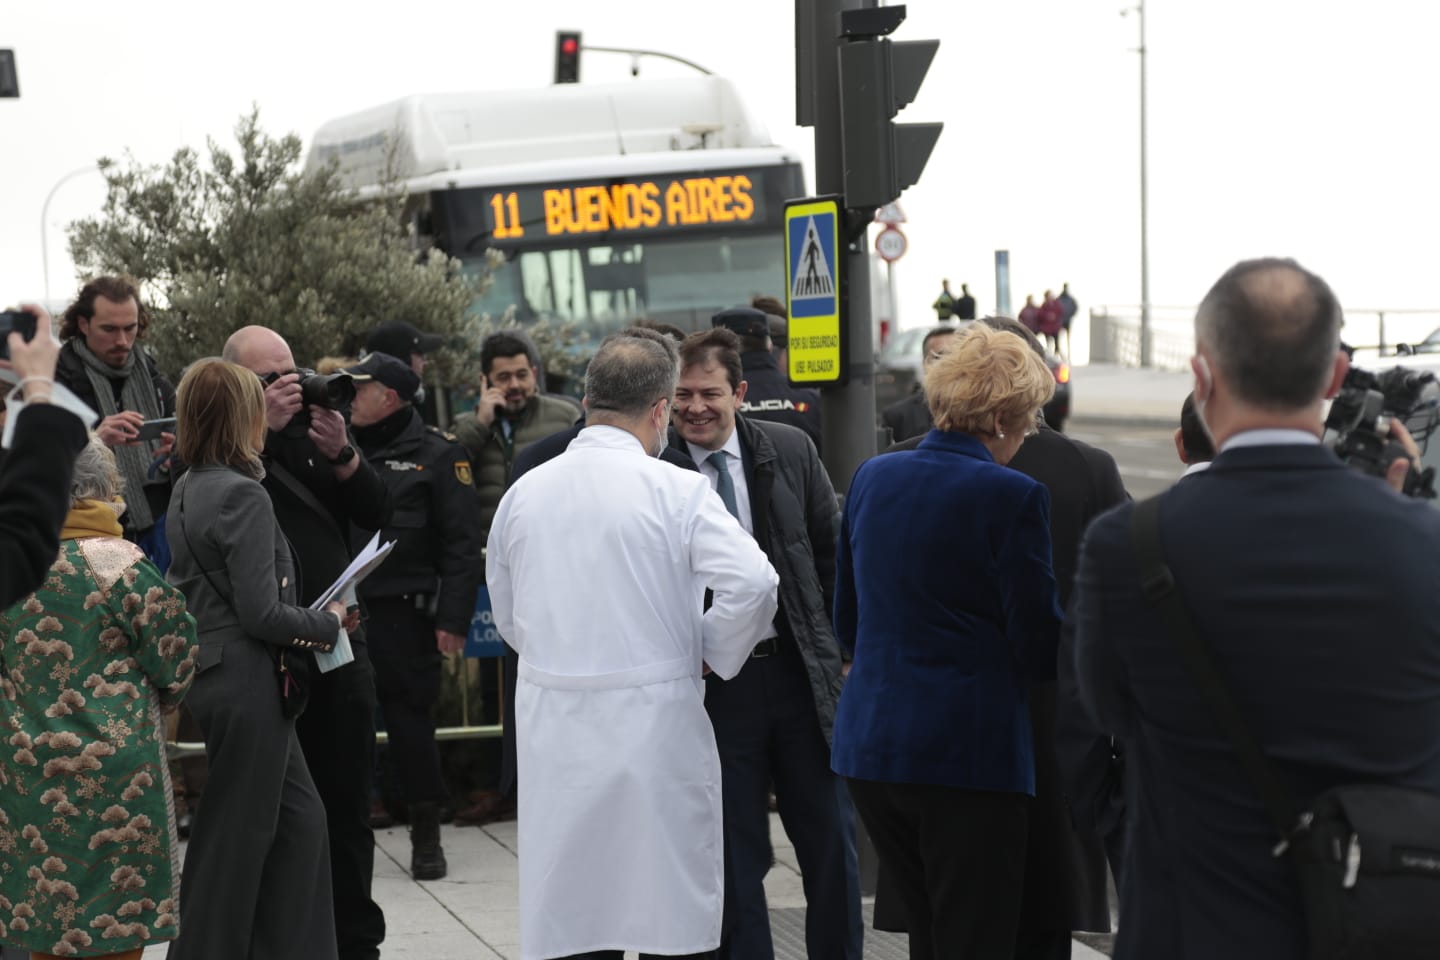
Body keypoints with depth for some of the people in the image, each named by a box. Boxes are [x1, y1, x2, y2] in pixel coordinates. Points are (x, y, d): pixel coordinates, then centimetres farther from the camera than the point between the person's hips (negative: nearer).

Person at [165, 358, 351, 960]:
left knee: (299, 819, 16)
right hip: (248, 681, -9)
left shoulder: (186, 492, 10)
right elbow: (262, 613, -22)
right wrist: (328, 623, -5)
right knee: (239, 833, 2)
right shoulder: (243, 495, -18)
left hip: (211, 672, 9)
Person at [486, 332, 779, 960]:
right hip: (655, 727, -4)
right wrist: (714, 655, -1)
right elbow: (754, 581, -18)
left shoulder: (524, 492, 6)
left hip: (553, 728, 4)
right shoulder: (676, 490, -8)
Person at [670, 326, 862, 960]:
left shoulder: (789, 450, 1)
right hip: (713, 685, -3)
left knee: (831, 842, 10)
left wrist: (824, 633, 9)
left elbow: (832, 544, 12)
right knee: (734, 859, 6)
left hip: (797, 669, 3)